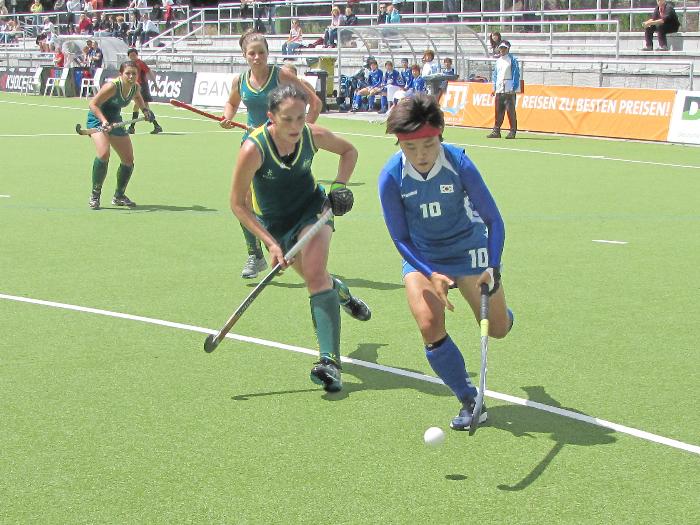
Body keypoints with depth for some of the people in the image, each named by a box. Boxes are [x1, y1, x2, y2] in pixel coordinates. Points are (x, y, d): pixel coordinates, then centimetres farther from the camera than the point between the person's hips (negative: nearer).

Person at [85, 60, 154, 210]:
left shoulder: (135, 87, -6)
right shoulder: (112, 86, -27)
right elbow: (93, 104, -25)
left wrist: (144, 109, 5)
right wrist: (104, 121, -38)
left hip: (115, 121, 7)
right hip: (98, 119, -7)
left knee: (128, 159, 4)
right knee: (104, 153, -29)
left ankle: (119, 196, 24)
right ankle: (95, 195, -14)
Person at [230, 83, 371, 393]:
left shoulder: (313, 135, -20)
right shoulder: (253, 149, -29)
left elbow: (349, 150, 4)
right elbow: (238, 204, -19)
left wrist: (340, 184, -12)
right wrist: (270, 243, -24)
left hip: (312, 208, 0)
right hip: (275, 222, 0)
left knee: (315, 274, -21)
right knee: (316, 278, 9)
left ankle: (329, 362, -28)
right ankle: (339, 291, 50)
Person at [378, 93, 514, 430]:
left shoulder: (459, 163, -24)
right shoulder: (391, 177, -22)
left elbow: (493, 219, -16)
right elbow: (400, 238, -12)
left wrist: (493, 267, -27)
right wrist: (431, 275, -24)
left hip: (469, 248, 0)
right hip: (422, 256, 0)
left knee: (498, 329, 1)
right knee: (429, 326, -22)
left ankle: (497, 309, 42)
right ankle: (469, 401, -5)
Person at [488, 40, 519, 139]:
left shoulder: (512, 60, -1)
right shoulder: (498, 61, 18)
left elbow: (516, 74, -6)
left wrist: (513, 88, -13)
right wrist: (494, 88, 15)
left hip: (509, 90, -6)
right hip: (499, 90, 6)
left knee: (510, 111, -6)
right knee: (498, 111, 6)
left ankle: (513, 132, -2)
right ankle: (496, 131, 10)